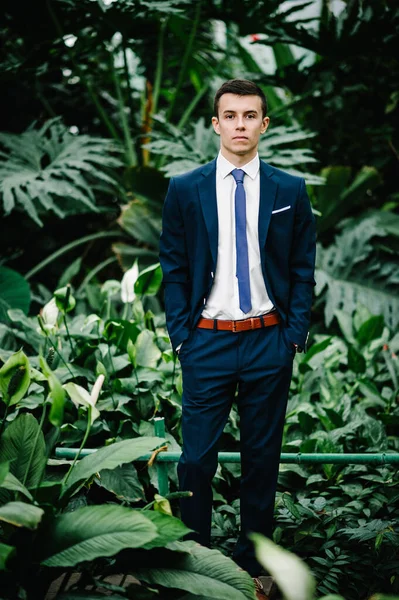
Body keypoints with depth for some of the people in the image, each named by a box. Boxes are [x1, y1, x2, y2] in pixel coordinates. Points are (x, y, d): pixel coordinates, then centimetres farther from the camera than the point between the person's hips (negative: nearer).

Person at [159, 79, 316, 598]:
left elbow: (303, 269, 6)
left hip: (270, 343, 1)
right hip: (208, 341, -1)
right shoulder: (185, 190, 2)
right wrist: (181, 335, -2)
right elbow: (173, 269, 5)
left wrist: (295, 335, -1)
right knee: (197, 458, 0)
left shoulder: (290, 191, 4)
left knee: (262, 458, 9)